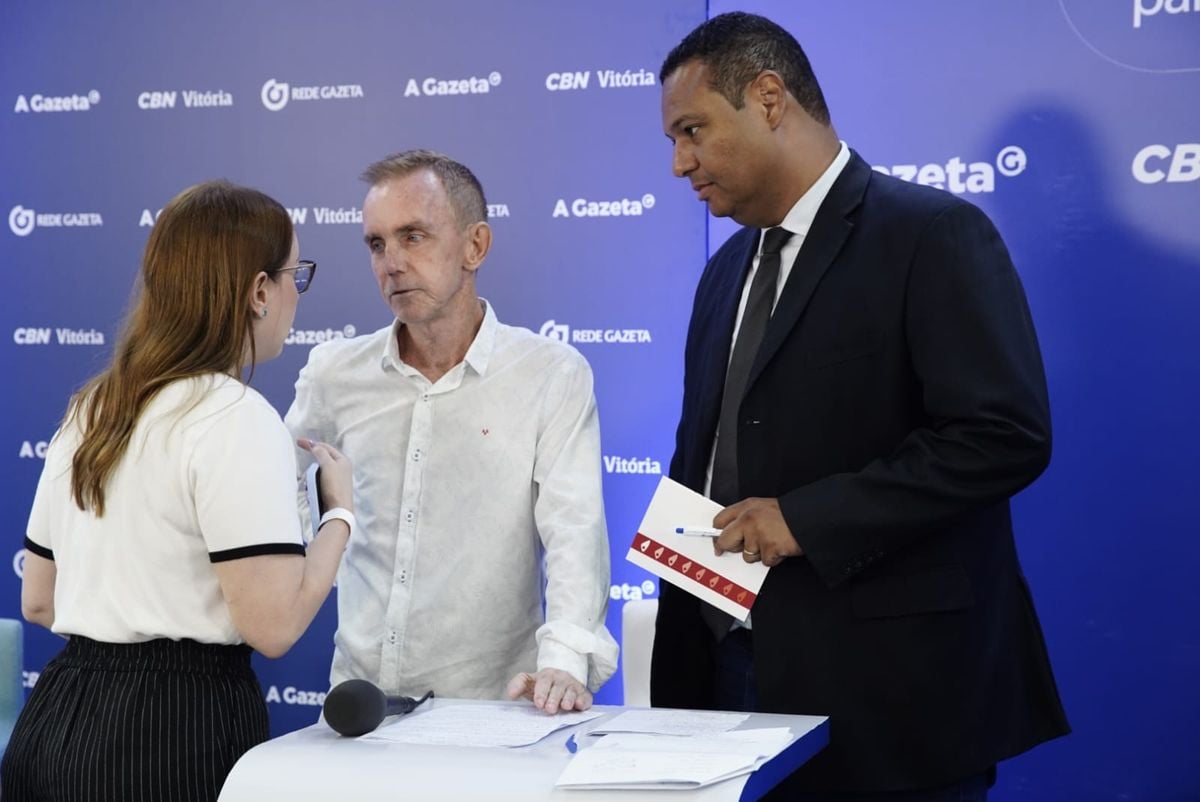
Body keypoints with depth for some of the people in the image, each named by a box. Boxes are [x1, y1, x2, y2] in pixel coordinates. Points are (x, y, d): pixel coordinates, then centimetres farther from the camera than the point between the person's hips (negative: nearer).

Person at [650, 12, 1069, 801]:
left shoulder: (933, 234, -10)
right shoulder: (729, 269, 15)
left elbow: (1006, 435, -19)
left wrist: (807, 519, -20)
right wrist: (681, 666, 9)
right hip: (741, 672, 7)